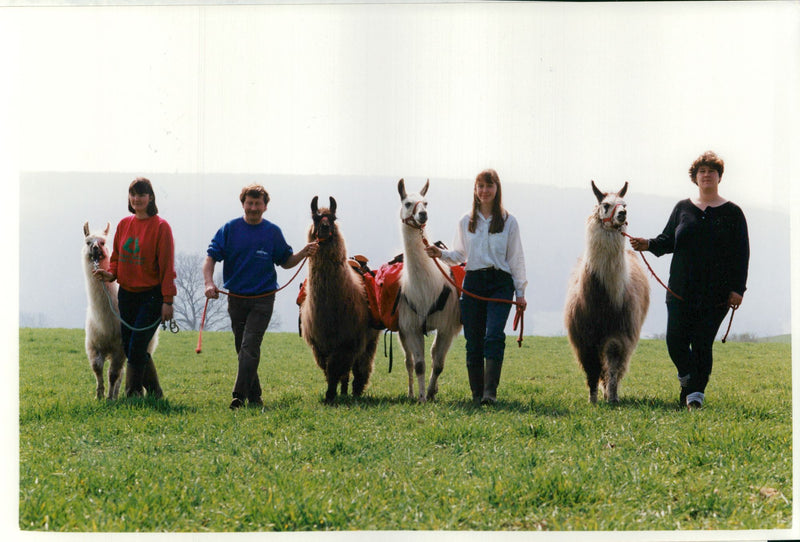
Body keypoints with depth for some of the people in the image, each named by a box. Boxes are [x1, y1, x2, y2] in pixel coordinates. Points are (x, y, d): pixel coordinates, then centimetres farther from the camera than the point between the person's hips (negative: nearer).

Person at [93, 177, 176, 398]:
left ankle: (133, 395, 0)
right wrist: (111, 274, -4)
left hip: (151, 295, -6)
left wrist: (167, 300, -13)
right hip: (126, 294, 6)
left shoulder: (160, 226, -8)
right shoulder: (124, 224, 9)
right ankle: (154, 393, 21)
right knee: (128, 346, 8)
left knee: (136, 349, -10)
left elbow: (167, 265, -9)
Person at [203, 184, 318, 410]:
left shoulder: (273, 232, 3)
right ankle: (254, 397, 21)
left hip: (262, 298, -2)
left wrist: (304, 253, -6)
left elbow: (285, 262, 13)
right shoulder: (229, 229, 1)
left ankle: (240, 396, -19)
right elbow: (211, 258, -3)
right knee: (243, 349, 10)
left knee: (250, 346, -15)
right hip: (236, 298, 2)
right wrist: (209, 283, -20)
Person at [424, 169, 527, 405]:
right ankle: (477, 393, 8)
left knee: (494, 336, -17)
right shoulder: (465, 222, 11)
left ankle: (490, 391, -23)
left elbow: (516, 258, 7)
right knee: (473, 340, 2)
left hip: (500, 282, -3)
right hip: (473, 282, 3)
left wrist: (520, 291, 4)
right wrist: (441, 254, -1)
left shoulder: (509, 221, 5)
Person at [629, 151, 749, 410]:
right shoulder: (682, 208, 12)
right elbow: (668, 240, 12)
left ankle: (696, 393, 3)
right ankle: (688, 379, 27)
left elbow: (741, 253, 2)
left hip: (716, 292, -3)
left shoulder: (732, 213, 4)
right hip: (681, 290, 3)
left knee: (702, 344, -6)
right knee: (675, 340, -1)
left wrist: (737, 289, -6)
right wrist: (649, 244, -9)